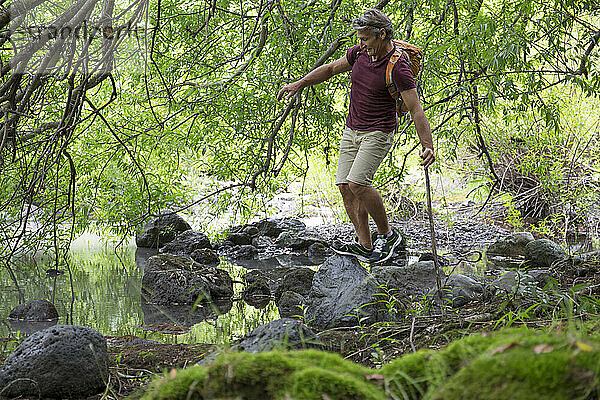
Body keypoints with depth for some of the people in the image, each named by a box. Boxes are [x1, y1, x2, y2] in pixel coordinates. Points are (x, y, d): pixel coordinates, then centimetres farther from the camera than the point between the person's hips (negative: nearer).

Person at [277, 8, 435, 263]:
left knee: (357, 183, -22)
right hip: (352, 130, 7)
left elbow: (416, 110, -21)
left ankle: (387, 234, -4)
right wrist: (298, 84, 11)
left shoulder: (398, 68, -20)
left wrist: (428, 146, -29)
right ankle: (364, 245, 6)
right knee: (345, 187, 0)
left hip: (378, 133, -7)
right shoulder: (360, 53, 0)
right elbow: (331, 69, 15)